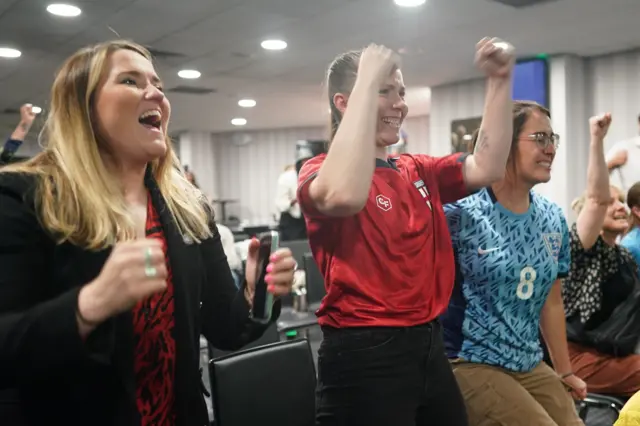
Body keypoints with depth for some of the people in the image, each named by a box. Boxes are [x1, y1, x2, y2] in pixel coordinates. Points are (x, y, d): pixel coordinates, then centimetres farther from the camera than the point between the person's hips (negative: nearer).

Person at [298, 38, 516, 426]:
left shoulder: (420, 171, 12)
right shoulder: (321, 171, -9)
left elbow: (487, 168, 3)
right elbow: (344, 195, -33)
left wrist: (500, 81, -2)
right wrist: (369, 79, -26)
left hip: (428, 345, 7)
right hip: (364, 354, -7)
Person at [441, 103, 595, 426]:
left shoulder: (554, 220, 5)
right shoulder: (461, 214, -15)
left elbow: (551, 302, 14)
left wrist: (565, 371, 18)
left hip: (530, 365, 7)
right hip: (470, 363, -6)